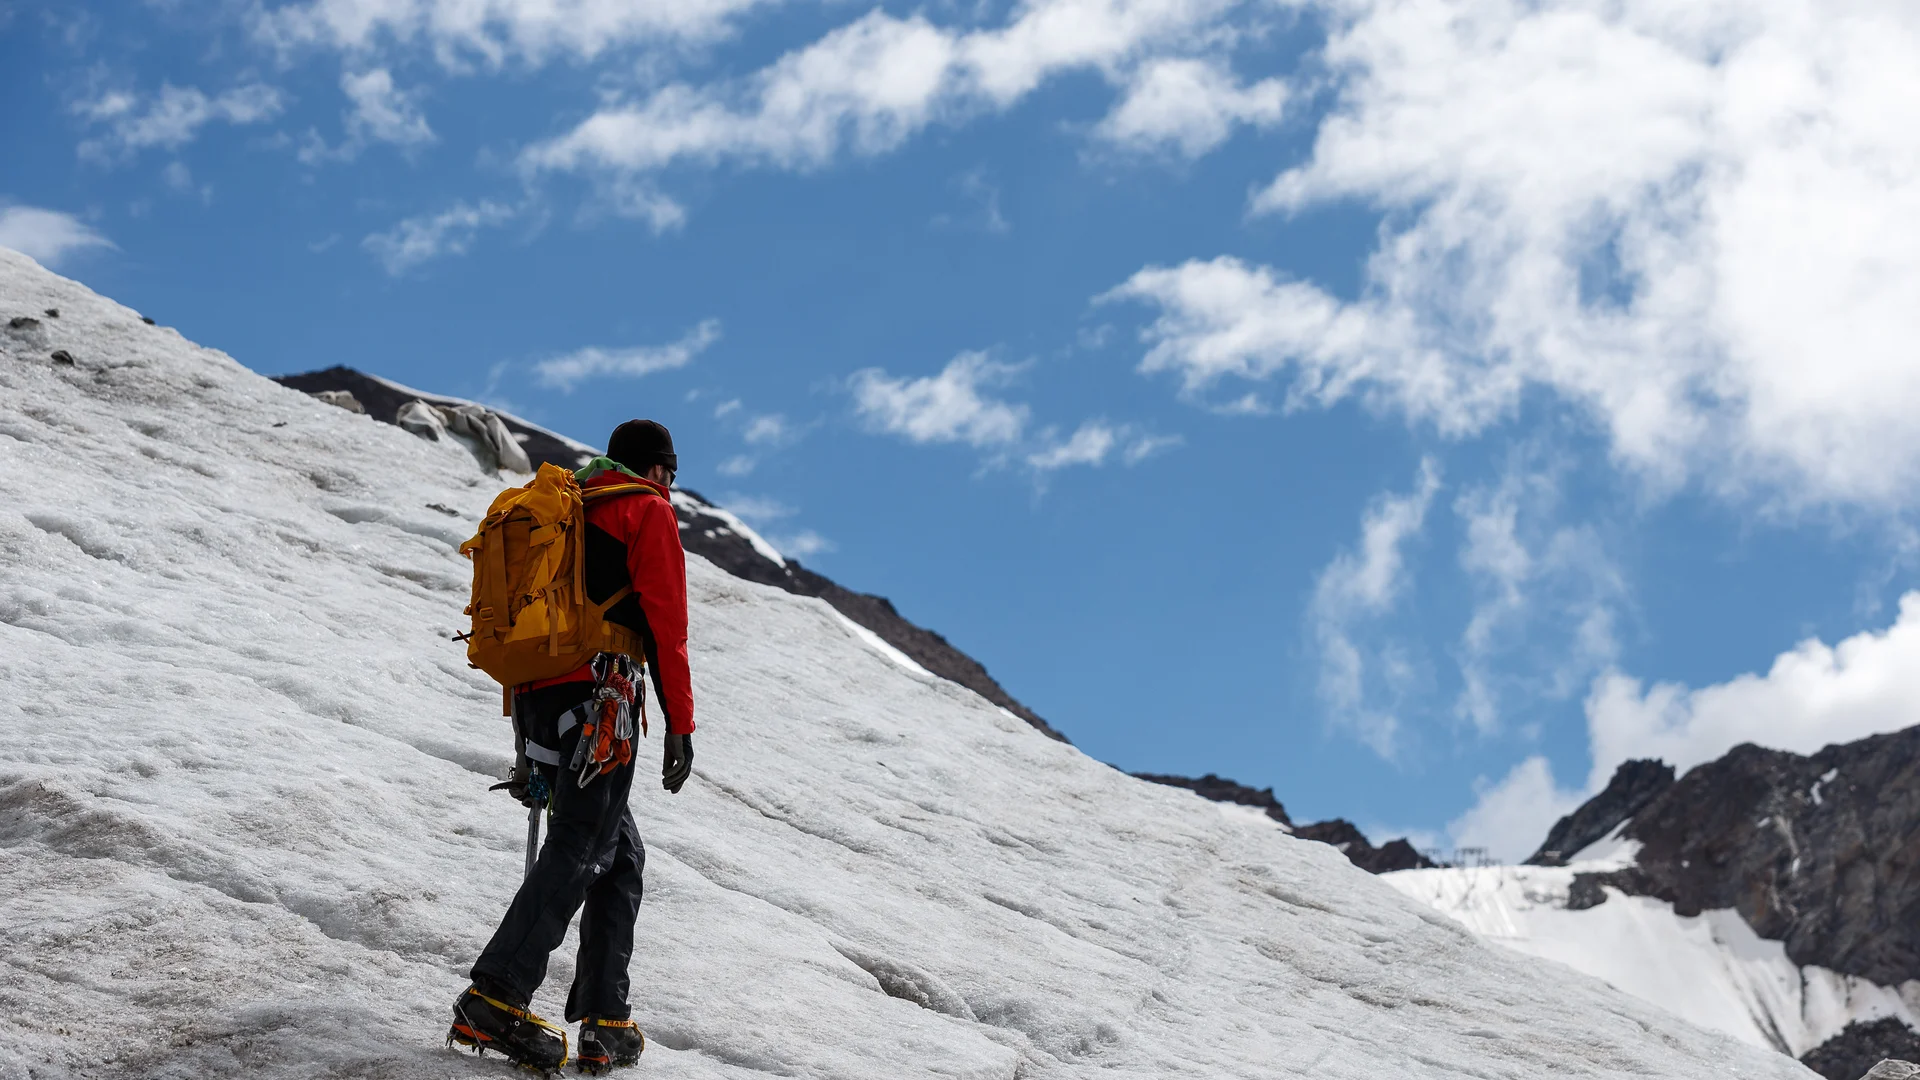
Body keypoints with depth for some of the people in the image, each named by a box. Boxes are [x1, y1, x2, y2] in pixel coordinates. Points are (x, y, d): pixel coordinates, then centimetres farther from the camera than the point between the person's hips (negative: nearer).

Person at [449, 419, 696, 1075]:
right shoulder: (649, 512, 5)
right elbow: (666, 623, -6)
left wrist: (532, 748, 27)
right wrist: (680, 724, -5)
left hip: (536, 701, 8)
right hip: (596, 698, -8)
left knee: (620, 854, 11)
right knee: (580, 849, -13)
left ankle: (606, 1023, 4)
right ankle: (496, 998, -25)